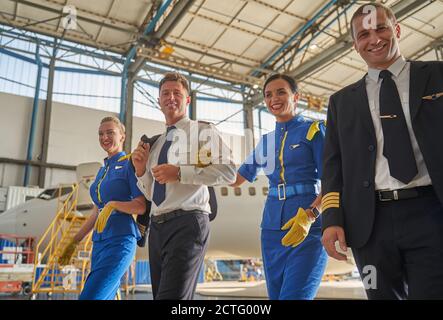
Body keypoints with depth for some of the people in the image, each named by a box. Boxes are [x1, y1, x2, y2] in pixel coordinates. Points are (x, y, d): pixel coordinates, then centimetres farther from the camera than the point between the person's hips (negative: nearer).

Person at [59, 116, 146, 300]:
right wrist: (74, 242, 23)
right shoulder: (102, 170, 18)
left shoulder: (128, 164, -4)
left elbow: (141, 206, -11)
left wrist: (113, 204, -26)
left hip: (120, 240, -8)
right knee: (105, 296, 9)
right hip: (98, 242, 8)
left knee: (90, 296, -15)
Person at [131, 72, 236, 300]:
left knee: (172, 296, -14)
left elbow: (228, 172, -14)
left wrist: (180, 173, -18)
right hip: (157, 226, 7)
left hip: (187, 223, -7)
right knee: (160, 292, 13)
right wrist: (140, 170, 4)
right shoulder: (156, 143, 20)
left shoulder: (202, 131, 1)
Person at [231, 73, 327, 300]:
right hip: (272, 227, 6)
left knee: (294, 295, -15)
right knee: (276, 295, 10)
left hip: (309, 227, -5)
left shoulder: (314, 130, 2)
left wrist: (309, 215, -22)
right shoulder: (265, 141, 17)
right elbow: (236, 179, 22)